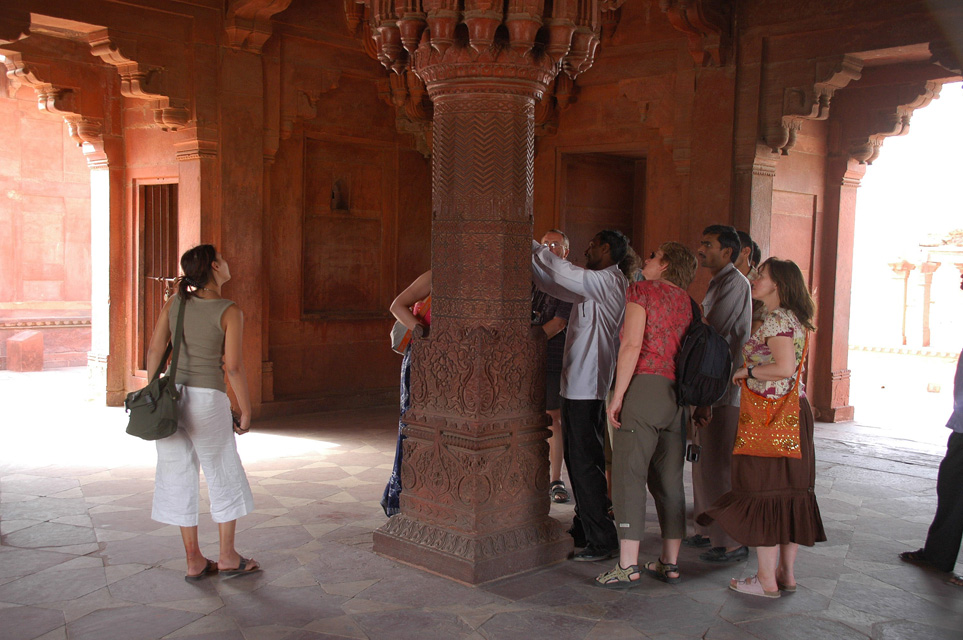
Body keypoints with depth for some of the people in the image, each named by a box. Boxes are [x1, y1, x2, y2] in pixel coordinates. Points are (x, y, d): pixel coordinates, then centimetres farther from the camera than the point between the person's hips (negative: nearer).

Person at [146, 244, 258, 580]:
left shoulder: (175, 302, 4)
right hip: (208, 399, -5)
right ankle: (228, 557, 22)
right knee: (225, 477, 13)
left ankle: (194, 561, 21)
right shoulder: (230, 312, -9)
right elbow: (233, 366, -14)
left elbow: (155, 350, 4)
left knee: (179, 477, 13)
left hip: (170, 396, 5)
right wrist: (246, 410, -5)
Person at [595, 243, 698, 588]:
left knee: (629, 477, -4)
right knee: (668, 480, 11)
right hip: (678, 394, 6)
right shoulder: (687, 301, 15)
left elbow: (632, 344, -12)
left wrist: (618, 395, -11)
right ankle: (670, 563, 17)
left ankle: (628, 566, -6)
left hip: (644, 388, -6)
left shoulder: (642, 290, -2)